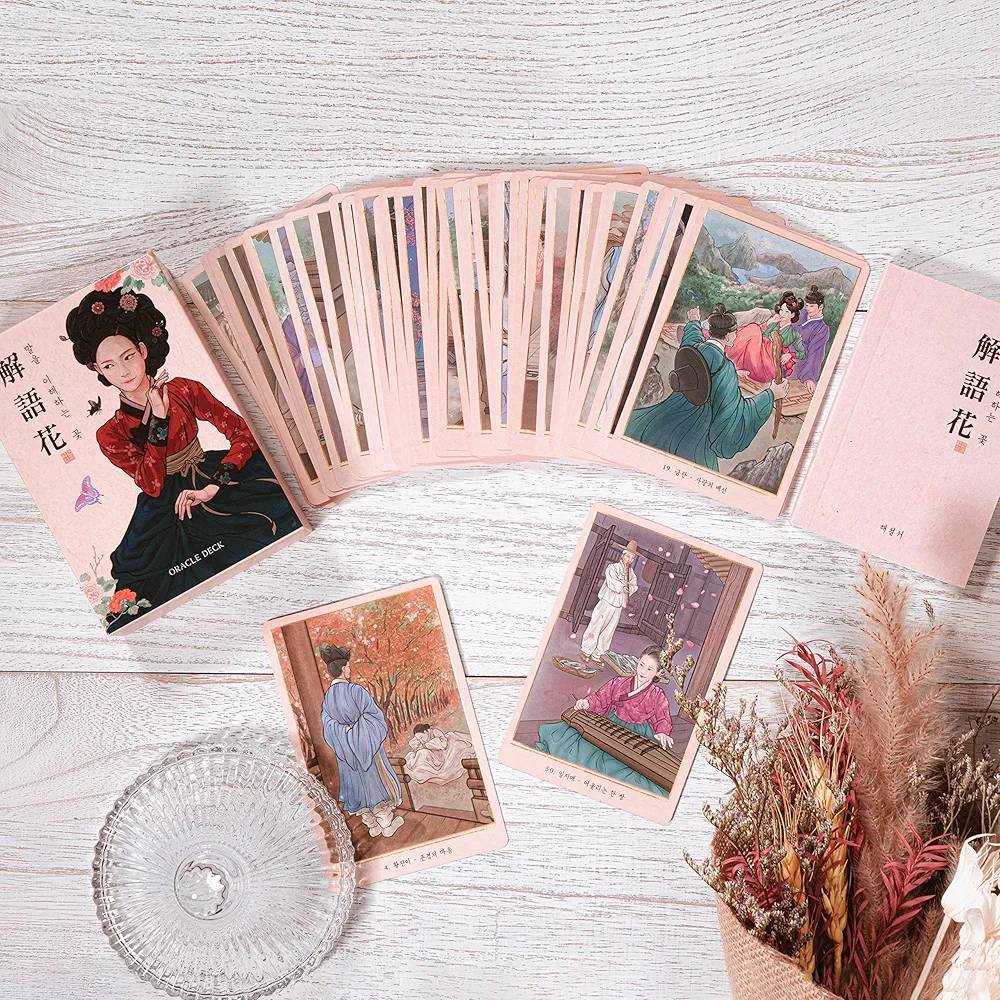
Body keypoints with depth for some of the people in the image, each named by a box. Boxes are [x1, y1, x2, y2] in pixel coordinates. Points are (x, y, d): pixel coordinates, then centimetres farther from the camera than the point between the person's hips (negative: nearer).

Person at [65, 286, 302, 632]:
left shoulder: (183, 390, -2)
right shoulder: (110, 434, -3)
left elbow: (242, 433, -7)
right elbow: (152, 485, -14)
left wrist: (213, 486, -20)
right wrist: (158, 418, -17)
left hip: (208, 481, 2)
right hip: (165, 510, -1)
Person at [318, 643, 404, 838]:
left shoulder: (327, 697, -6)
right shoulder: (355, 690, -23)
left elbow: (329, 727, 2)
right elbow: (376, 715, -14)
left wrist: (342, 746, 12)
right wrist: (382, 732, 3)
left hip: (345, 750, 5)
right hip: (366, 743, -5)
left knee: (357, 783, 16)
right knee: (376, 779, 10)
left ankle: (372, 825, 27)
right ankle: (387, 824, 20)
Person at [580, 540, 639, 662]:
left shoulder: (631, 571, 9)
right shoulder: (612, 567, -8)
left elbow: (634, 587, 4)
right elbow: (614, 585, -19)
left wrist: (622, 587, -11)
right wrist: (625, 587, -6)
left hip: (618, 606, 5)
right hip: (607, 603, -5)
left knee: (608, 632, 9)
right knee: (596, 627, -1)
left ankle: (597, 654, 18)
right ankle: (586, 651, 10)